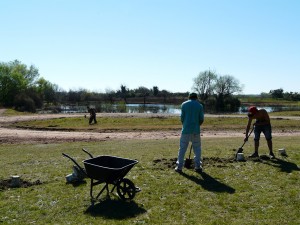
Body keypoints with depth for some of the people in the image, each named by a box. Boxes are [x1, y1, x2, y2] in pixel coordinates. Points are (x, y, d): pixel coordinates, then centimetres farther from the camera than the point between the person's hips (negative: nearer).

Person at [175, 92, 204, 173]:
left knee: (182, 148, 4)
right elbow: (201, 119, 1)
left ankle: (179, 166, 5)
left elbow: (182, 117, 1)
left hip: (186, 130, 0)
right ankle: (198, 166, 11)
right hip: (196, 130, 1)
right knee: (197, 148, 11)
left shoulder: (184, 104, 2)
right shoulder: (200, 105, 3)